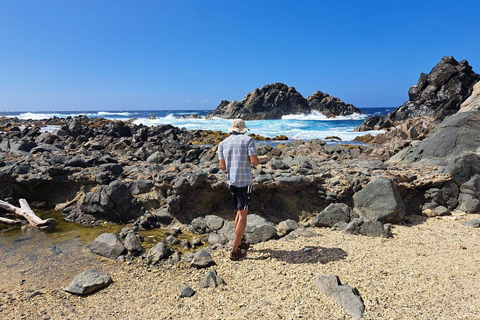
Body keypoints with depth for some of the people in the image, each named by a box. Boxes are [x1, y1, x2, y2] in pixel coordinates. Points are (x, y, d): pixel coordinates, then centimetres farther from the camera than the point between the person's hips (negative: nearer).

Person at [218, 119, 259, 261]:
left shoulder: (223, 144, 8)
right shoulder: (248, 140, -3)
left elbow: (222, 166, 3)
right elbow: (255, 162, -13)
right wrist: (255, 159, 10)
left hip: (231, 181, 5)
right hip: (245, 181, -5)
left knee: (240, 211, 22)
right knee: (243, 216, 1)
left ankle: (240, 242, 34)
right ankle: (235, 251, 2)